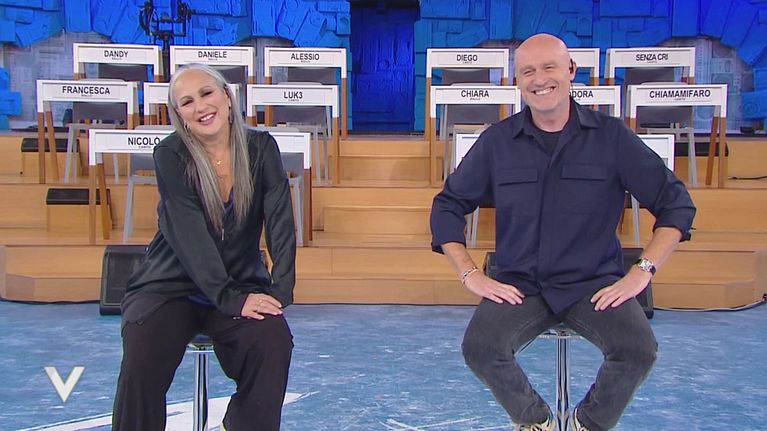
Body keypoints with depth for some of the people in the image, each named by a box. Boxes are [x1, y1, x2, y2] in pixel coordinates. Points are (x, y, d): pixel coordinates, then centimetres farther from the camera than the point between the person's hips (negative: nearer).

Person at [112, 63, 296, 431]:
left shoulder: (260, 148, -1)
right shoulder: (170, 155, -9)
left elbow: (280, 222, -8)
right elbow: (189, 235, -17)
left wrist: (281, 289, -22)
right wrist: (231, 299, -26)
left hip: (242, 284, 2)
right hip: (171, 286, -2)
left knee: (274, 342, -26)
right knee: (142, 359, -28)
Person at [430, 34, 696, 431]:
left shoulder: (612, 137, 2)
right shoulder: (497, 141, 6)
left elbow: (676, 203, 4)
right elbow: (448, 206, 11)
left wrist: (642, 271, -6)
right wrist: (471, 276, -1)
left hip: (595, 283, 0)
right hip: (519, 286, 1)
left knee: (638, 351, -28)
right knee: (479, 347, -27)